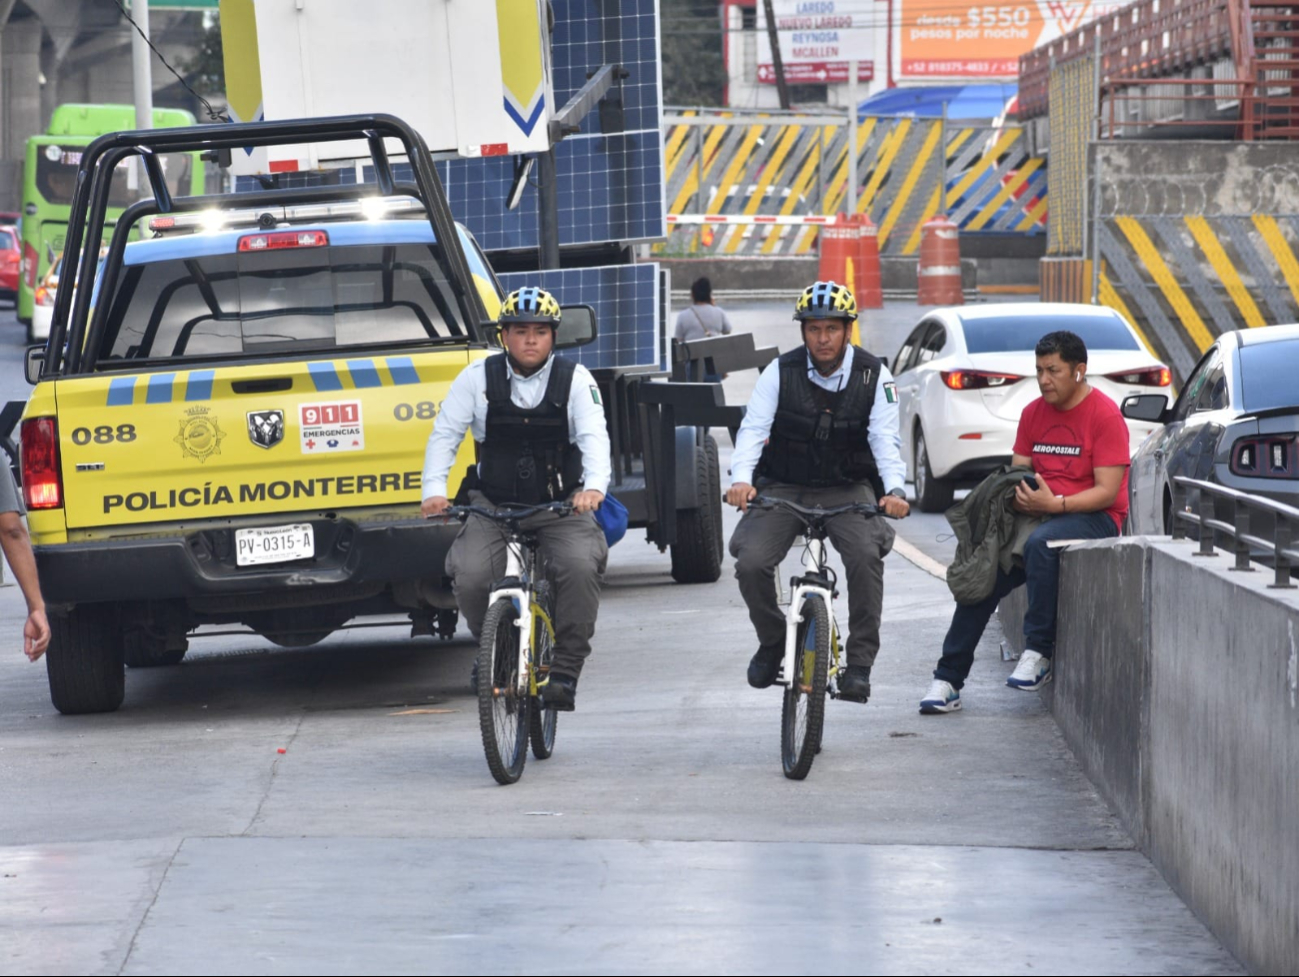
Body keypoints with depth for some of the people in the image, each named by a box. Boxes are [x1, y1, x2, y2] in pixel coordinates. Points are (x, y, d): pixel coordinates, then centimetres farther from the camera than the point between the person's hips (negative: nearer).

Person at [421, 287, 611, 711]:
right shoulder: (478, 378, 0)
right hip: (493, 506, 1)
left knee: (581, 565, -29)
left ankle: (565, 670, -15)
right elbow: (444, 434, -1)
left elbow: (594, 437, -13)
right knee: (470, 576, -24)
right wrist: (434, 490, -17)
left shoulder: (575, 379, -2)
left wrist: (594, 487, -33)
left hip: (559, 506, -1)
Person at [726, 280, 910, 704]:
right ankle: (772, 641, 10)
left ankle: (860, 662, -19)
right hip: (783, 487, 1)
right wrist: (742, 478, -35)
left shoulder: (873, 375, -7)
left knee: (865, 555, -30)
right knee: (751, 563, -20)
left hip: (848, 489, -1)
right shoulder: (781, 372, -7)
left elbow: (885, 438, -14)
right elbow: (753, 427, -15)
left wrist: (895, 489, -33)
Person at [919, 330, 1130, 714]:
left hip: (1094, 519, -6)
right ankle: (948, 680, -10)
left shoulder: (1105, 415, -9)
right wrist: (1018, 494, -11)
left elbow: (1107, 491, -14)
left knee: (1039, 543, -37)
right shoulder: (1034, 413, 12)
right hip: (1039, 516, 6)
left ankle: (1037, 654, -29)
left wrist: (1056, 504, -27)